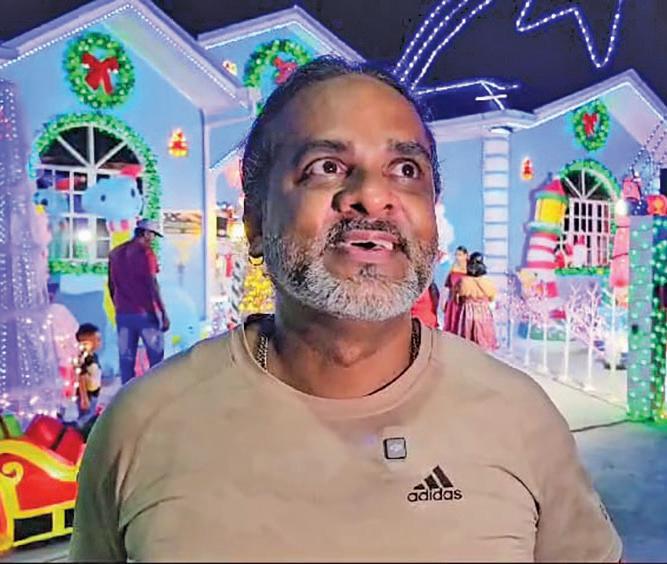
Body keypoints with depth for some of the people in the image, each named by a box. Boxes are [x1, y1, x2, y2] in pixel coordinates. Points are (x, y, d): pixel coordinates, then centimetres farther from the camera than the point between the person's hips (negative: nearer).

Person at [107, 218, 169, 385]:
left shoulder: (115, 253, 12)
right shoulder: (146, 253, -8)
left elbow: (111, 285, 15)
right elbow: (152, 285, -15)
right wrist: (164, 313, -15)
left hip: (123, 314, 6)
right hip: (145, 313, -6)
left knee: (126, 358, 7)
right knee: (156, 357, 4)